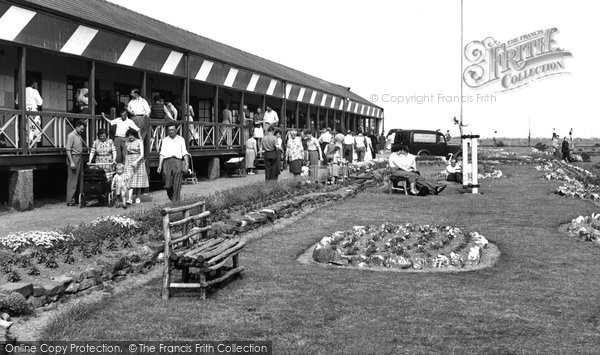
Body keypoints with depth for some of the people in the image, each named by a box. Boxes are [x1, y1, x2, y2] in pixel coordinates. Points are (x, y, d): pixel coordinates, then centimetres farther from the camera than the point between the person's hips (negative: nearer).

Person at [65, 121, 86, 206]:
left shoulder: (79, 136, 15)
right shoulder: (71, 136, -11)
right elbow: (68, 150, -16)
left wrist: (81, 159, 15)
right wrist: (71, 162, -21)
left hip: (80, 158, 9)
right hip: (73, 158, -9)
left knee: (80, 179, 10)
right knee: (72, 180, -6)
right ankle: (70, 200, -3)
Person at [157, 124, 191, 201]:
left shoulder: (181, 139, 15)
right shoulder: (165, 140, 18)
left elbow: (184, 153, 8)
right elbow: (162, 153, 12)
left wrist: (187, 164, -5)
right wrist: (160, 165, 3)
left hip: (177, 161, -1)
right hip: (167, 161, 1)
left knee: (177, 186, -8)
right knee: (168, 185, -4)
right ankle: (171, 199, 18)